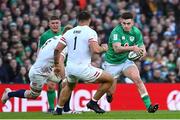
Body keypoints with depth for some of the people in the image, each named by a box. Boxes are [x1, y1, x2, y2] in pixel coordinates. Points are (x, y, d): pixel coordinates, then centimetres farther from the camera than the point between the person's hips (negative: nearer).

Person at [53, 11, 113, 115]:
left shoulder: (69, 32, 9)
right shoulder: (90, 32, -6)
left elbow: (57, 49, 6)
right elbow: (95, 50, -19)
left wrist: (56, 65, 18)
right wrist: (103, 48, 3)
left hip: (70, 67, 6)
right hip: (83, 68, -6)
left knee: (69, 86, 38)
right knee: (109, 79, 8)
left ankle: (59, 109, 36)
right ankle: (93, 102, 9)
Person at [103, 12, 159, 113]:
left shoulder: (136, 32, -10)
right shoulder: (116, 32, -27)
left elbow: (141, 46, -4)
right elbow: (117, 48, -40)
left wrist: (143, 51, -30)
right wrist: (132, 48, -54)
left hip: (126, 60, 3)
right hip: (112, 63, -3)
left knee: (137, 79, -23)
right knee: (110, 92, 6)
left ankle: (149, 105, -27)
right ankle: (109, 93, 47)